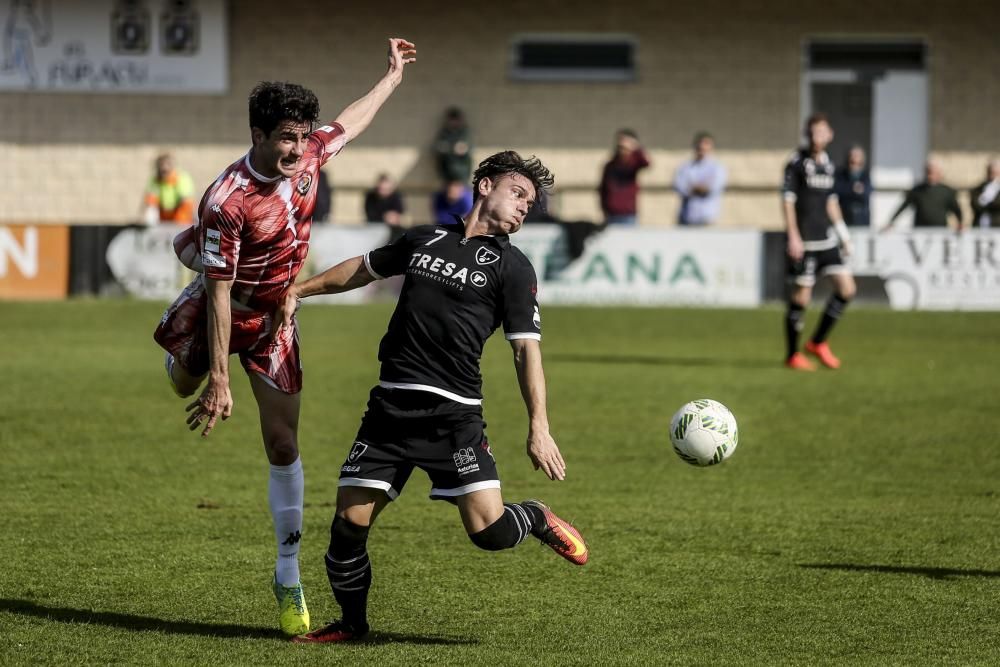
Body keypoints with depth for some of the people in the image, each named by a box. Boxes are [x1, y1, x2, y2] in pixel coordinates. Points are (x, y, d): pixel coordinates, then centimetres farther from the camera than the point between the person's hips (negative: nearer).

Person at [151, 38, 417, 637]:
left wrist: (393, 76, 20)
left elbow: (349, 123, 8)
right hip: (220, 311, -4)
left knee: (283, 445, -2)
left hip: (275, 318, 4)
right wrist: (219, 380, -31)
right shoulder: (227, 201, -34)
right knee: (186, 385, 23)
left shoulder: (309, 156, -17)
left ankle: (289, 578, 6)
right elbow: (220, 292, -30)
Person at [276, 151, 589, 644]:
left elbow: (526, 348, 0)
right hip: (391, 404, 3)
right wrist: (298, 290, 32)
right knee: (350, 520, -3)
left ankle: (536, 519, 20)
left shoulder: (511, 266, 5)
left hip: (454, 413, -3)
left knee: (489, 530, -15)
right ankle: (352, 623, 19)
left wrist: (539, 428, -9)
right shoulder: (425, 239, 14)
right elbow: (363, 269, 32)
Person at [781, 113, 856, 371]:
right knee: (801, 296, -3)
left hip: (827, 238, 6)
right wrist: (793, 237, -15)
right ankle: (793, 355, 10)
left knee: (846, 288, -1)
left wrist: (843, 234, 20)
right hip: (804, 241, -6)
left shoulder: (828, 164, 13)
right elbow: (788, 200, -9)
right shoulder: (796, 163, -6)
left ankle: (818, 342, 13)